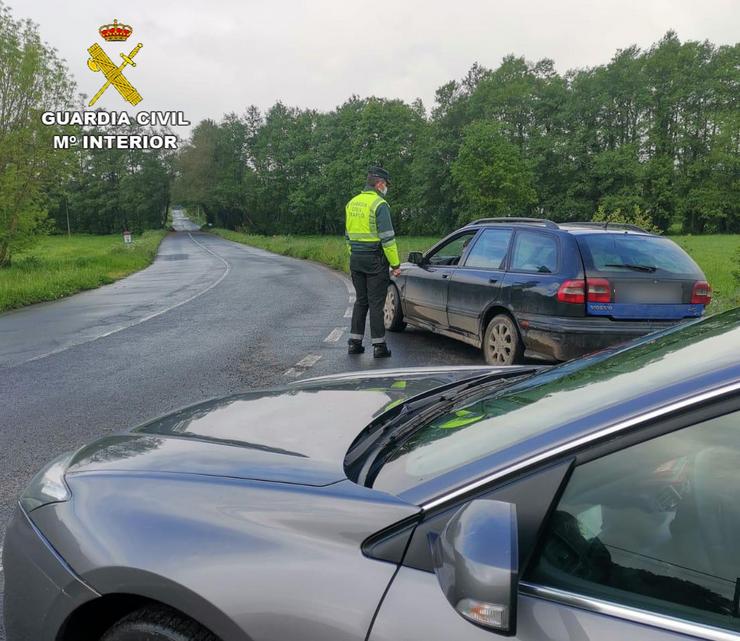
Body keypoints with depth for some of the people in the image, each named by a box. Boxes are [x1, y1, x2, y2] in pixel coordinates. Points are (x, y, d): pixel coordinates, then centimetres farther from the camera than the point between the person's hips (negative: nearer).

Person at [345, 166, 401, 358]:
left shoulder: (352, 203, 12)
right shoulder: (379, 204, -12)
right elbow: (387, 237, -16)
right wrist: (395, 264, -11)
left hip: (356, 259, 7)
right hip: (375, 260, -7)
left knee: (361, 301, 15)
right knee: (376, 303, -1)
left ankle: (354, 342, 15)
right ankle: (379, 346, 4)